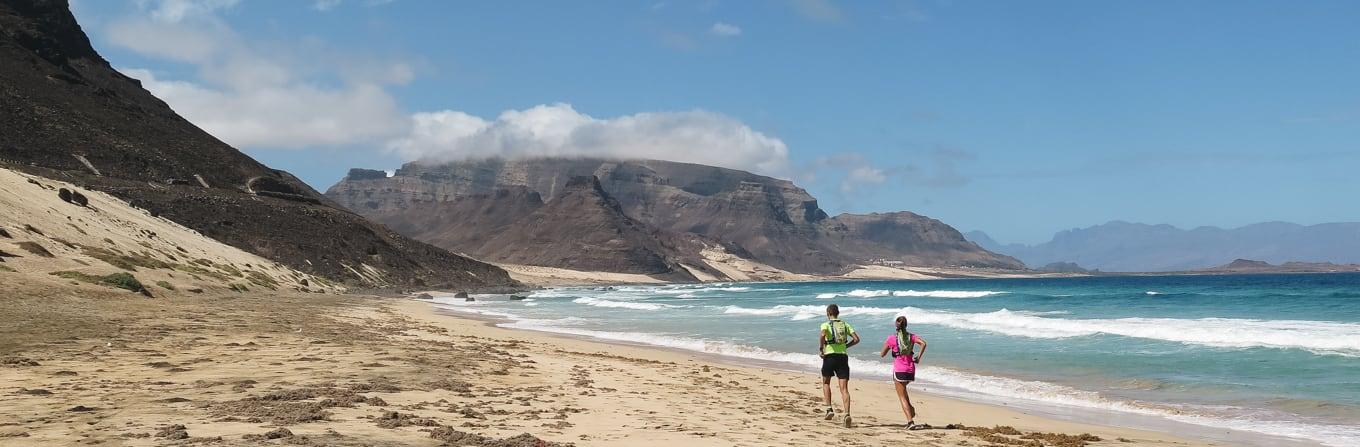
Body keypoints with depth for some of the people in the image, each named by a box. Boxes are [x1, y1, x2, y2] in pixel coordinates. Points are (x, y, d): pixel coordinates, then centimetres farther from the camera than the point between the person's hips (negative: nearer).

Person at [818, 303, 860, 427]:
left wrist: (820, 348, -10)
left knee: (826, 382, 21)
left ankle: (829, 409, 10)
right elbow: (856, 339, 5)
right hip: (843, 356, 3)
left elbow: (822, 335, -23)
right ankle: (846, 414, -18)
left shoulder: (826, 324, 0)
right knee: (844, 388, -1)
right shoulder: (845, 324, 12)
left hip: (830, 356, -2)